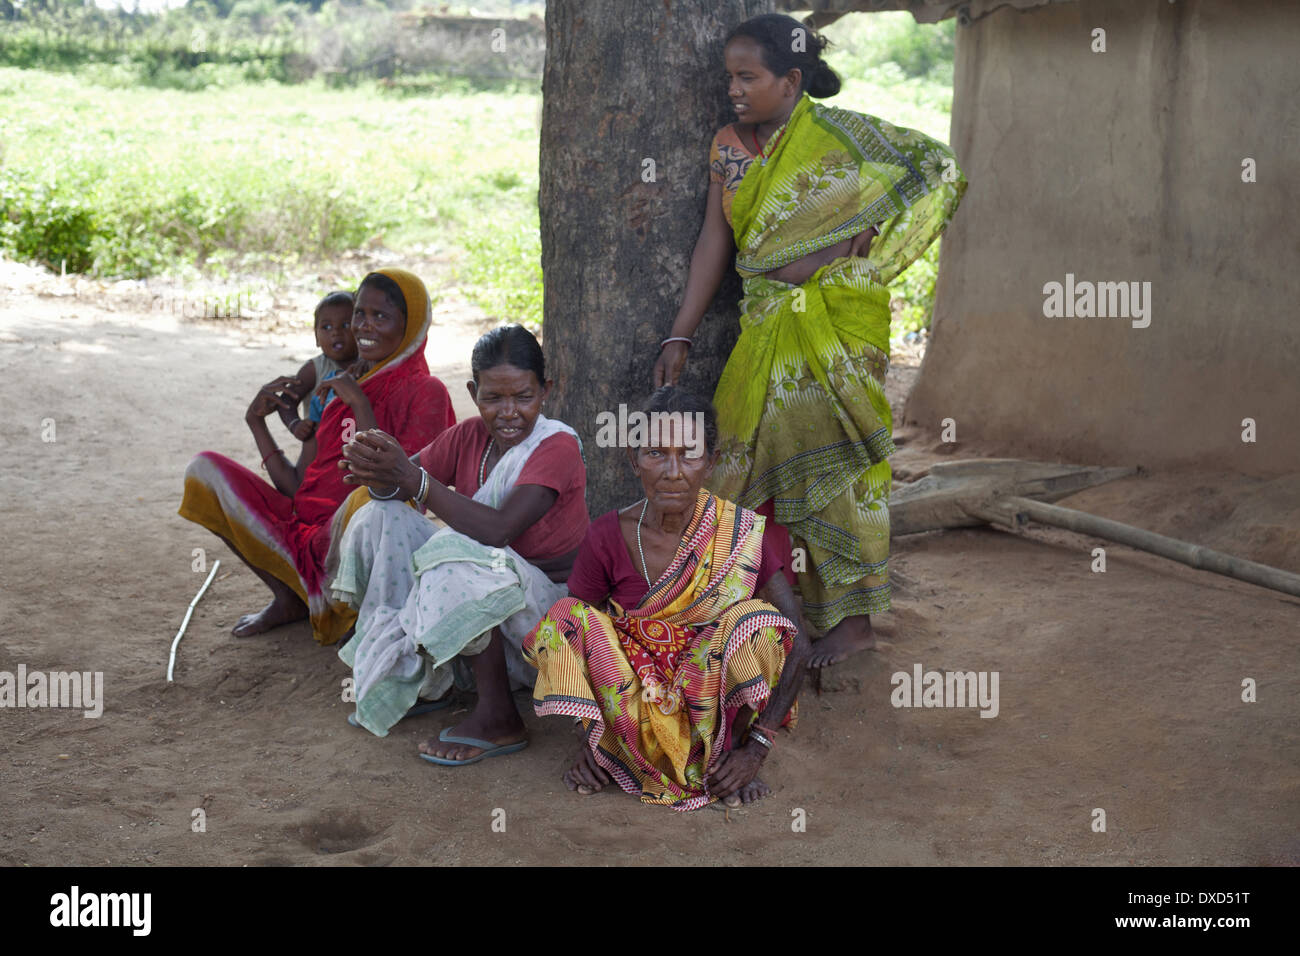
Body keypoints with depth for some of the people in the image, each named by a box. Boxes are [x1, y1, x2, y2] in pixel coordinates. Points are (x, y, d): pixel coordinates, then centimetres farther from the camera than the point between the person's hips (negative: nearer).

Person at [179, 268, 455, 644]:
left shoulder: (424, 393, -4)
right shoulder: (341, 390, 17)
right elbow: (297, 488, 14)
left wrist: (361, 405, -15)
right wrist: (257, 421, 6)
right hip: (305, 531, 7)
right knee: (205, 468, 2)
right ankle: (288, 600, 6)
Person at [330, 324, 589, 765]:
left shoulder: (557, 446, -18)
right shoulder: (470, 436, 1)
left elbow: (498, 530, -32)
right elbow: (395, 486, -5)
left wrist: (413, 479, -33)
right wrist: (378, 469, -29)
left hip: (549, 600, -7)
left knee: (458, 555, -35)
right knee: (382, 517, -4)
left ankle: (498, 717, -21)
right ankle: (418, 680, -2)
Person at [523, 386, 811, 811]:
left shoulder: (741, 534, -12)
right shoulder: (607, 538, -9)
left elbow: (795, 644, -12)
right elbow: (567, 631, -1)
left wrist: (756, 748, -20)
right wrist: (589, 737, -12)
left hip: (712, 708, -1)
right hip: (632, 715, 1)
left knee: (756, 623, -27)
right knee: (563, 617, -21)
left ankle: (727, 749, -7)